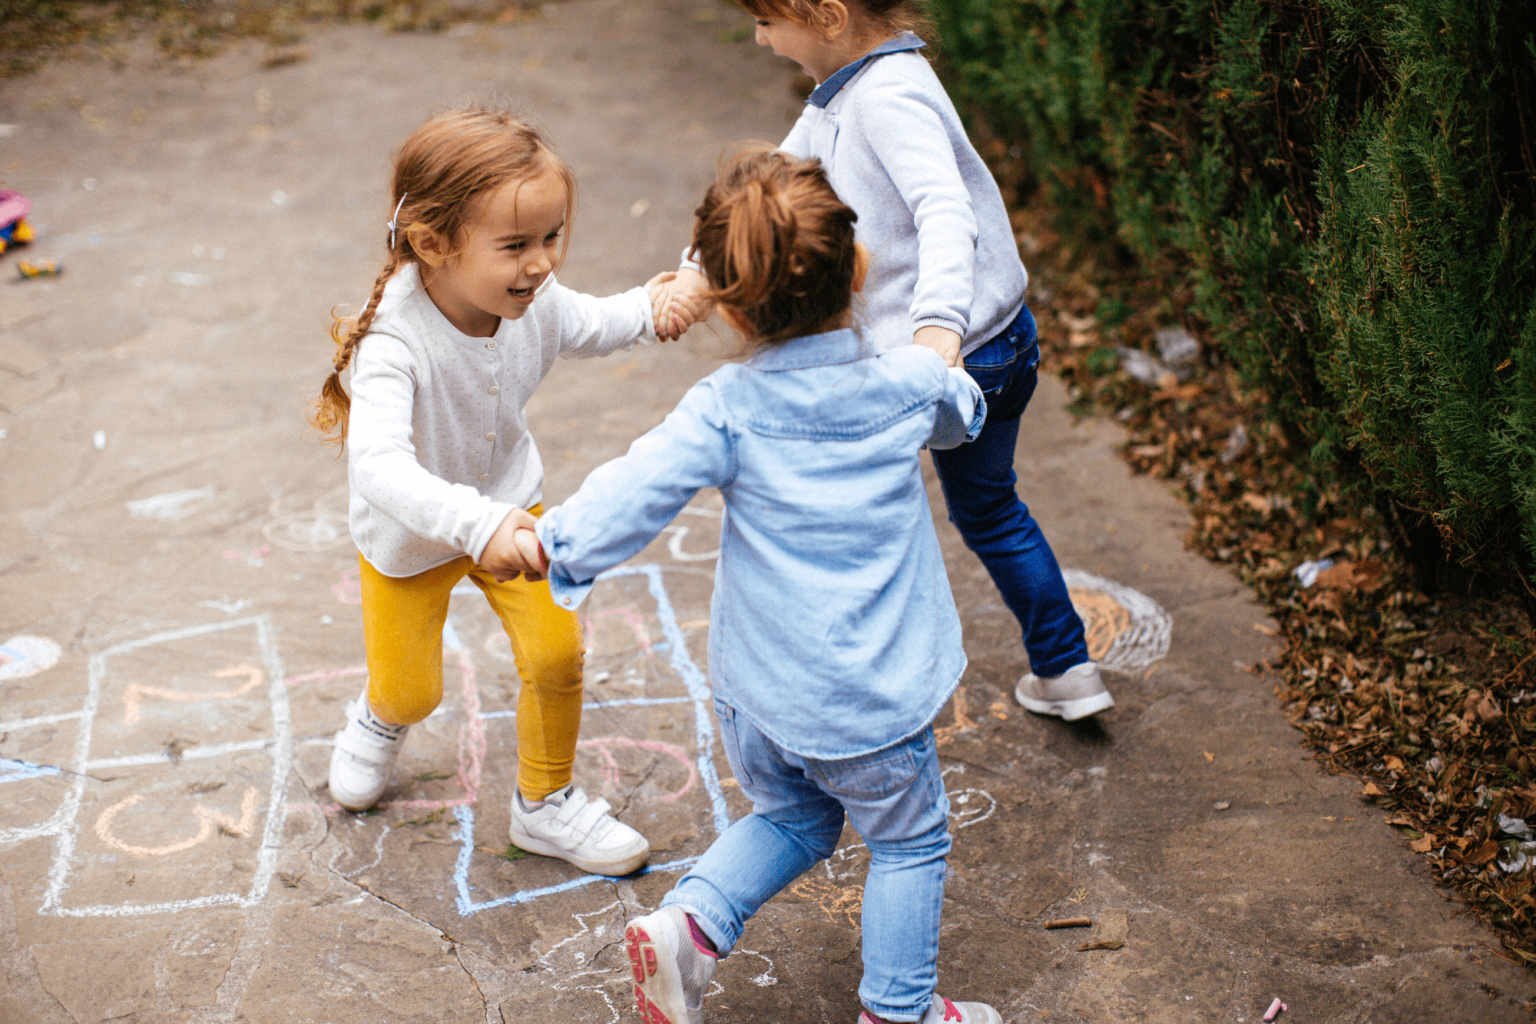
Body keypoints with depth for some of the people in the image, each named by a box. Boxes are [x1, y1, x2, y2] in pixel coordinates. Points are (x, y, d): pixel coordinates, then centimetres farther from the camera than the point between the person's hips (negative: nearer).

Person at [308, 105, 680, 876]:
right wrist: (478, 525, -67)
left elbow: (588, 327, 2)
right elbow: (379, 465, -54)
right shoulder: (392, 342, -41)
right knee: (410, 689, 13)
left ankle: (545, 803, 21)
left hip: (507, 504, 3)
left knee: (556, 652, -6)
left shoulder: (533, 299, -23)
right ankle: (378, 720, 54)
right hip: (411, 532, -3)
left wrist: (649, 309, -18)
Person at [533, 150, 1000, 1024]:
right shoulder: (913, 383, -8)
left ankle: (690, 924, 10)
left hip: (756, 690, 2)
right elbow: (964, 412, 15)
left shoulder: (724, 410, -13)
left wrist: (554, 543, -5)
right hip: (869, 698, -2)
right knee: (909, 841, 20)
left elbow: (639, 487, -18)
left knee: (790, 820, 27)